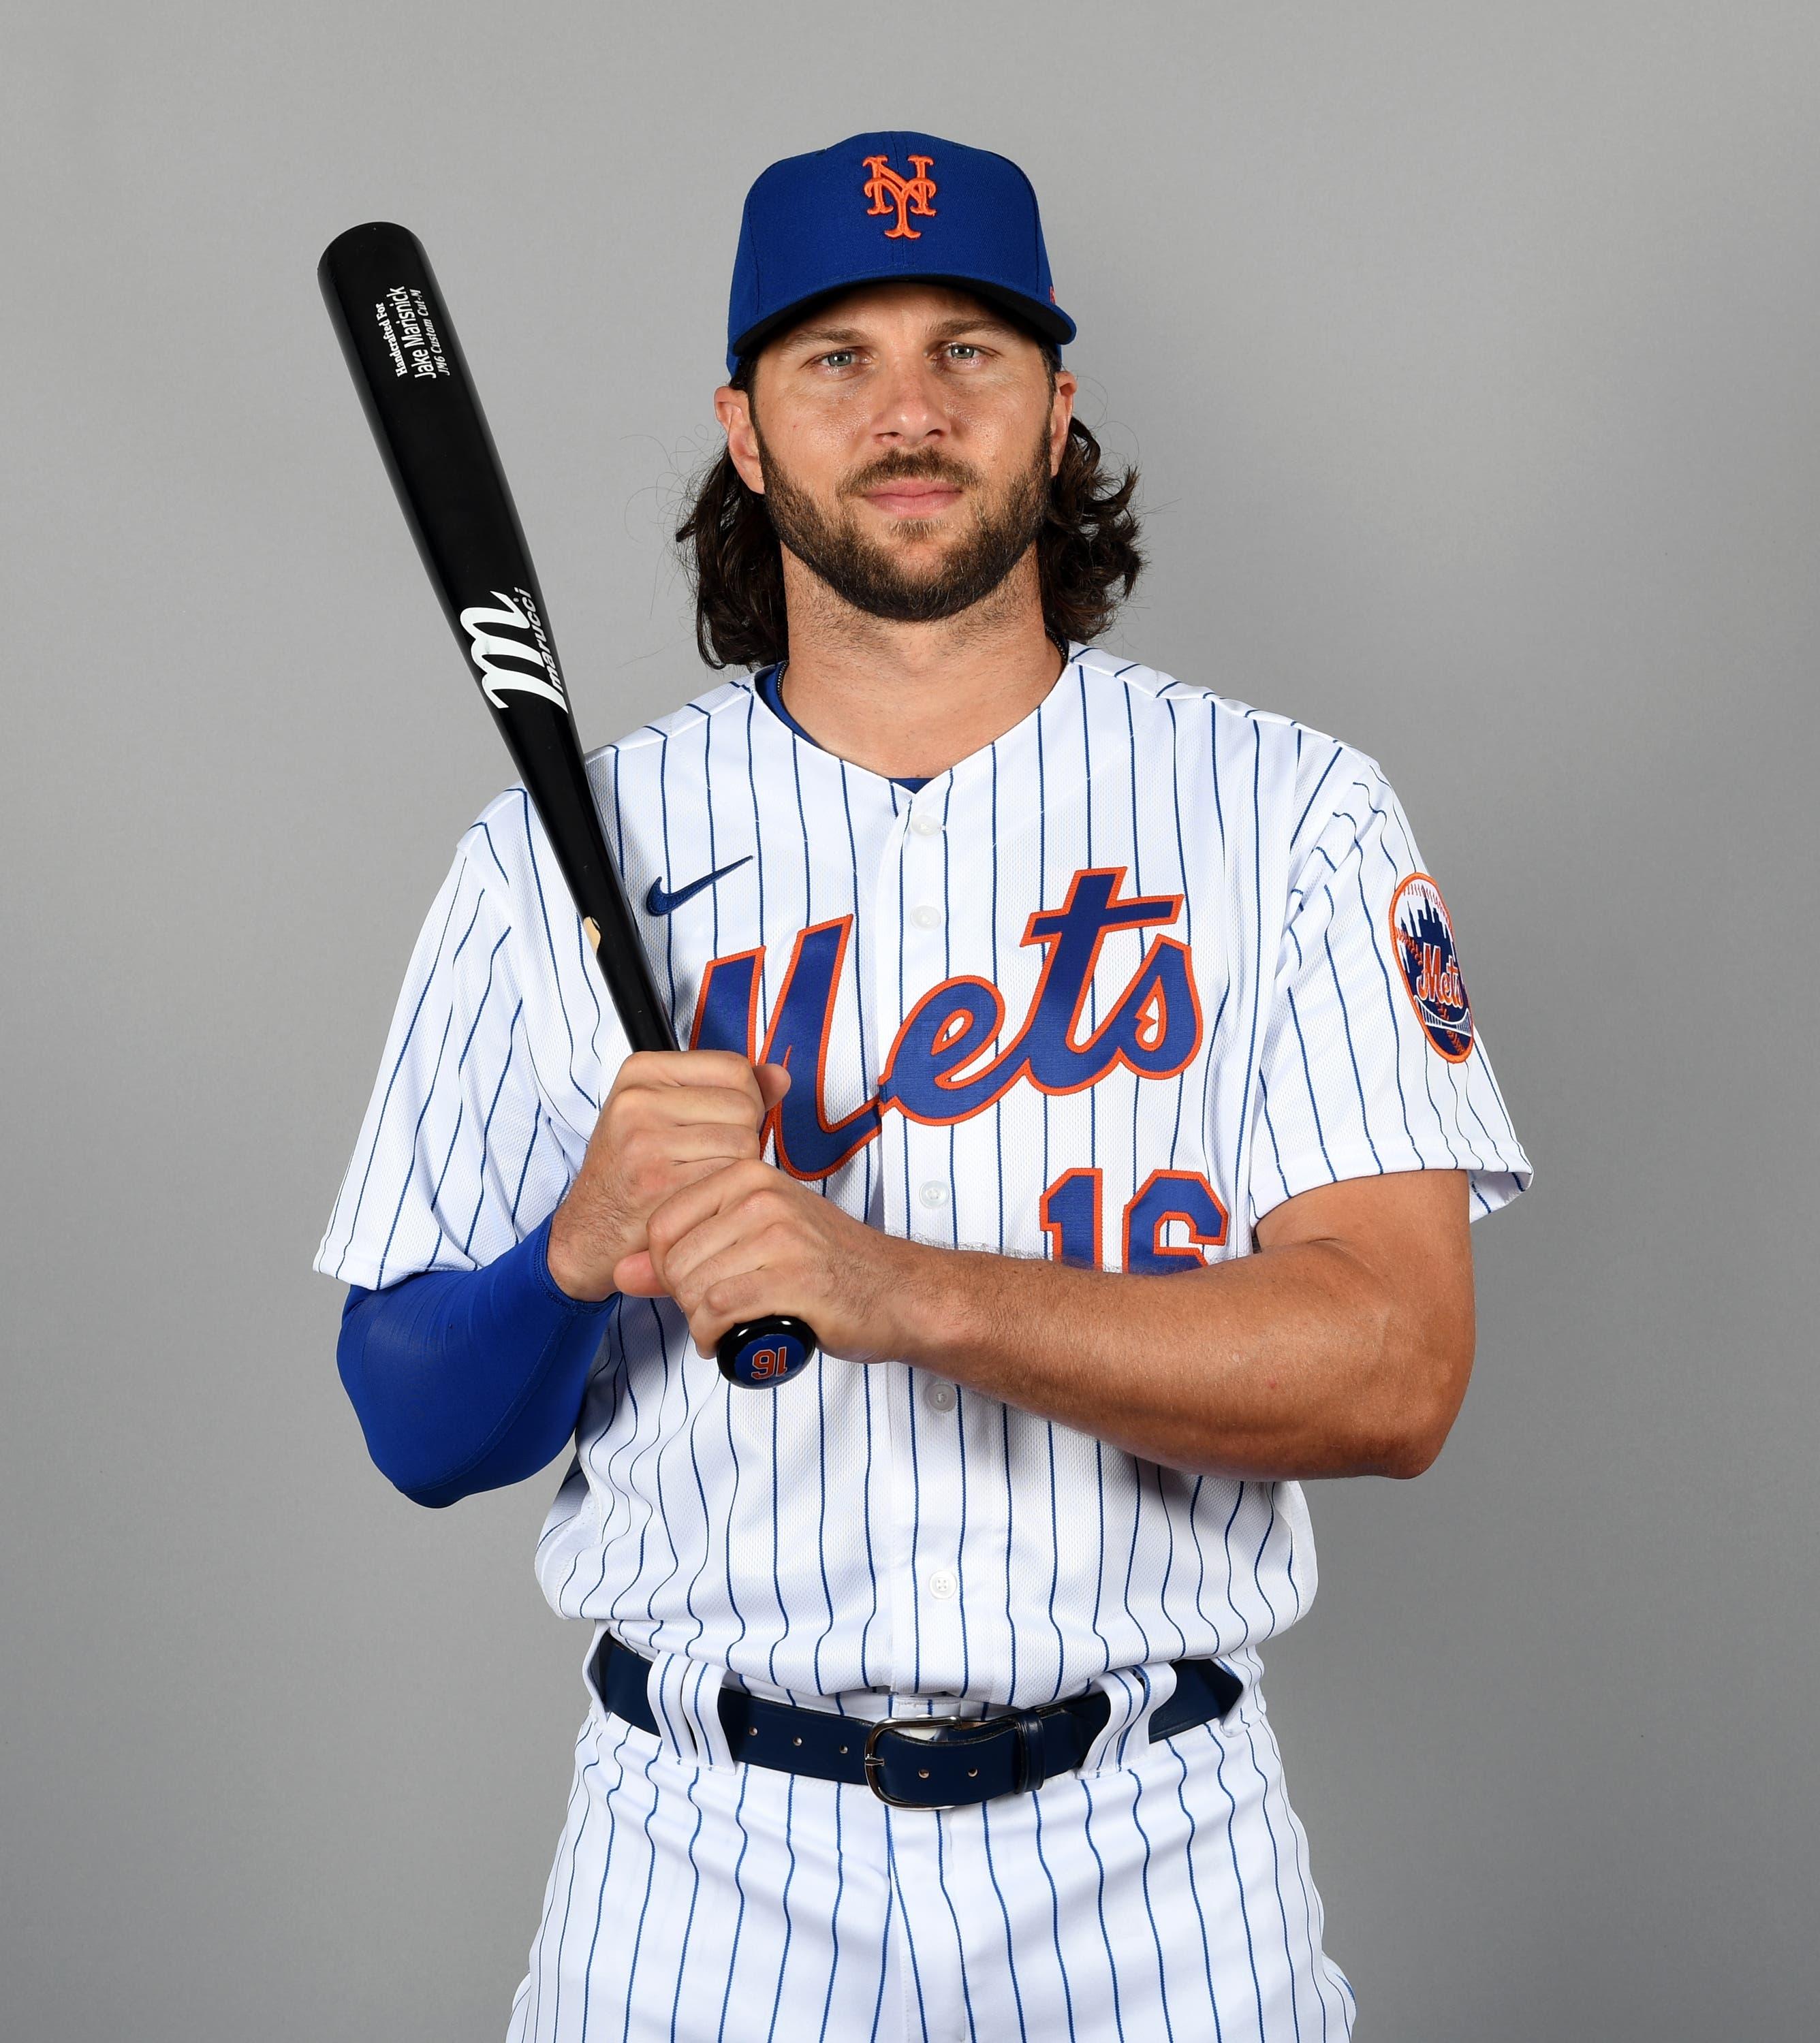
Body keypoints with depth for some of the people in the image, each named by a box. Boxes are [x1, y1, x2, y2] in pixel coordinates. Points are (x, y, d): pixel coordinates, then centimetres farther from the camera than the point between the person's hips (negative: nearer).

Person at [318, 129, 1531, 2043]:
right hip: (703, 1866, 1)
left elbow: (1396, 1366, -14)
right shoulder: (561, 852, 0)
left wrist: (900, 1291, -25)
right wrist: (583, 1250, -20)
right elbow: (417, 1429, 1)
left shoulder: (1285, 812, -3)